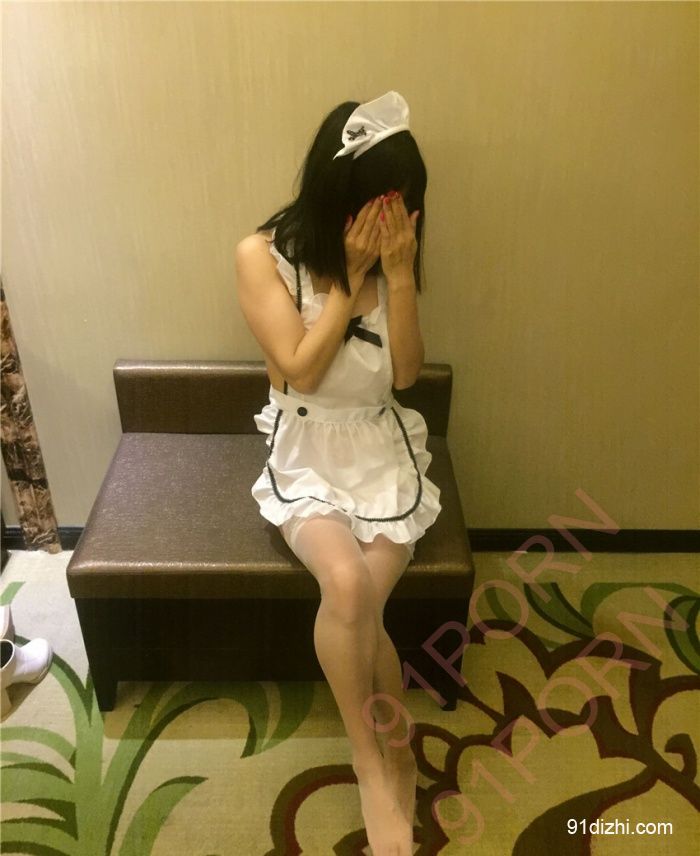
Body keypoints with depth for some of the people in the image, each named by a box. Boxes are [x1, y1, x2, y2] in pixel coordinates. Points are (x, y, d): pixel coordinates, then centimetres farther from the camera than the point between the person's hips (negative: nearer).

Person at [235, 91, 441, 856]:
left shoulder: (391, 255, 0)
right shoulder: (262, 255, -10)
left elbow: (405, 371, -6)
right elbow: (300, 370, -16)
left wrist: (400, 273, -17)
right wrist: (350, 278, -19)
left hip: (383, 450, 2)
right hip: (305, 455, -2)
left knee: (359, 600, -20)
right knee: (348, 585, -28)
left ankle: (377, 758, 7)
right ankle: (384, 756, -2)